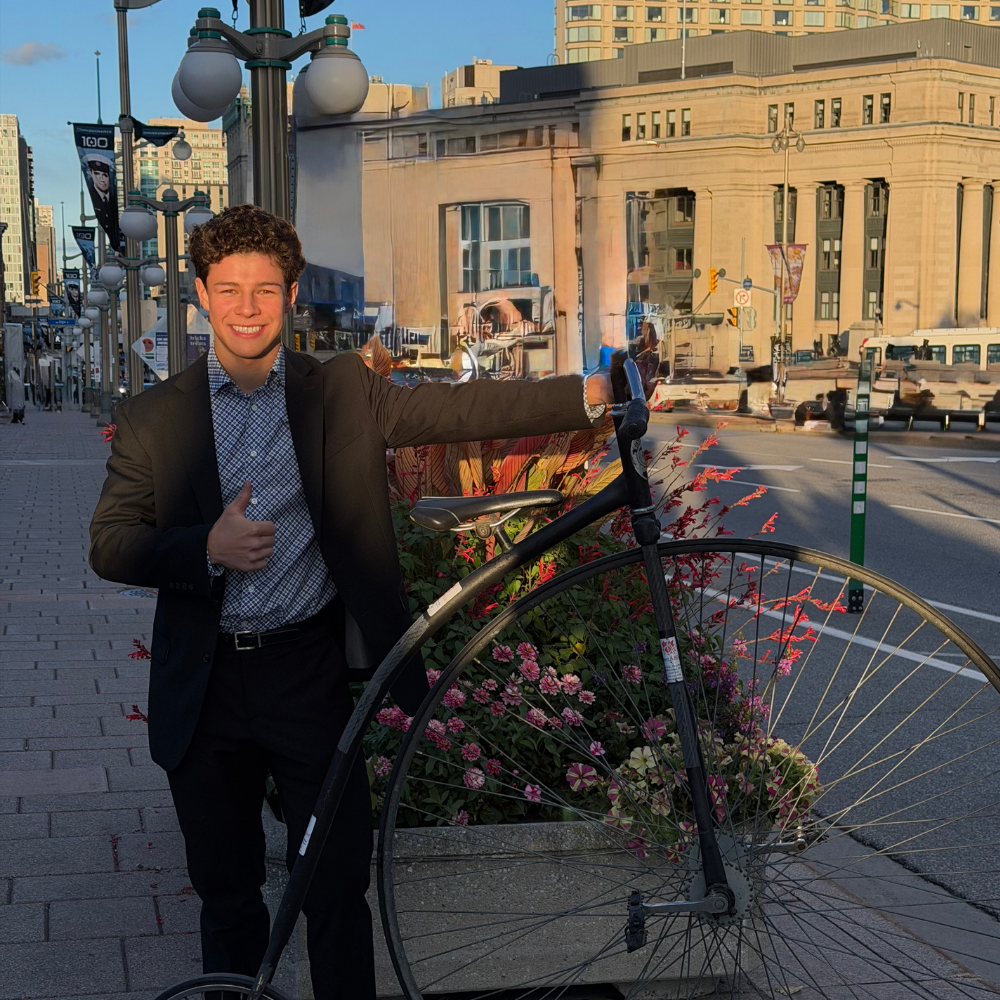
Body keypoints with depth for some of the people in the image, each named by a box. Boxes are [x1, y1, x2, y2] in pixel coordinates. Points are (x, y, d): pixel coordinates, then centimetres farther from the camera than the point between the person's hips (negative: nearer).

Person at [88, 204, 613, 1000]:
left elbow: (461, 409, -6)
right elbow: (109, 545, 0)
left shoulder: (342, 393, 3)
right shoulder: (154, 418, 4)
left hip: (310, 673, -1)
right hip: (206, 688, 1)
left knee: (338, 888, 2)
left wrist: (590, 395, -17)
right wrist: (206, 548, -18)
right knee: (226, 895, 14)